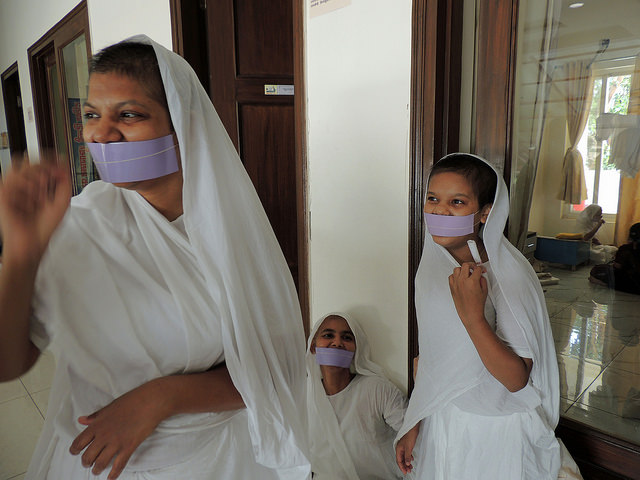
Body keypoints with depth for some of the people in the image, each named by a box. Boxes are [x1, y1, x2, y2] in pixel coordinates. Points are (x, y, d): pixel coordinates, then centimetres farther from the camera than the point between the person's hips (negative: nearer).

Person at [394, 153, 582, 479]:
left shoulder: (510, 276, -22)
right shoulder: (431, 268, -4)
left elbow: (516, 379, -23)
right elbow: (430, 355, 4)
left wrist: (473, 316, -37)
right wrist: (413, 424, 9)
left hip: (495, 433, -5)